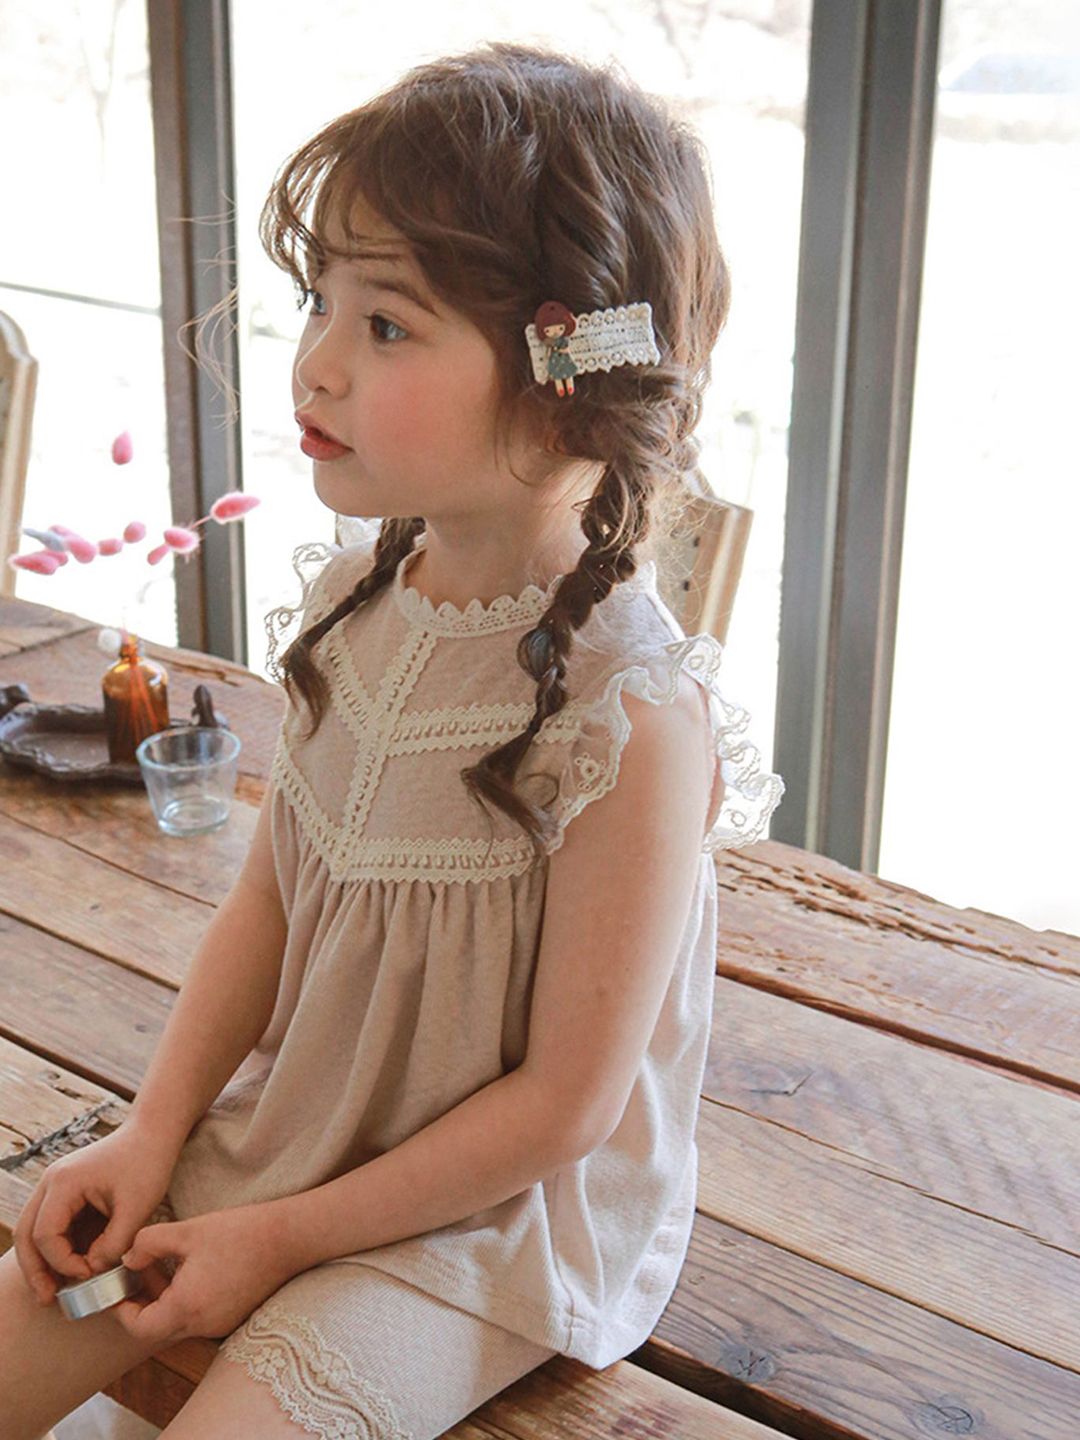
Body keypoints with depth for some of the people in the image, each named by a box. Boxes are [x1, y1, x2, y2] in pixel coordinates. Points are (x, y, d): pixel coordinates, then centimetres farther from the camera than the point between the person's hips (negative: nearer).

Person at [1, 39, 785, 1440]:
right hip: (280, 1134, 6)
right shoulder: (351, 595, -8)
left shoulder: (634, 715, -29)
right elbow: (269, 894, 4)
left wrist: (281, 1235, -14)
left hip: (497, 1218, -6)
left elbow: (565, 1099, -21)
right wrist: (153, 1132, -4)